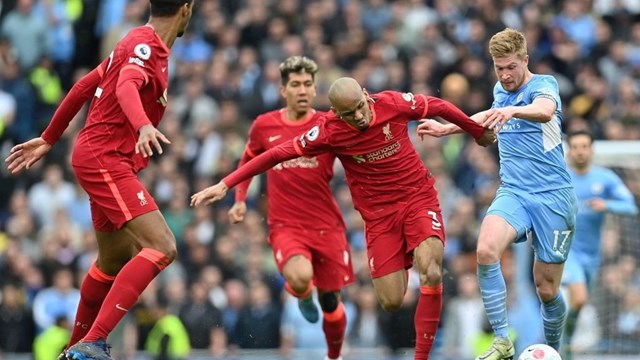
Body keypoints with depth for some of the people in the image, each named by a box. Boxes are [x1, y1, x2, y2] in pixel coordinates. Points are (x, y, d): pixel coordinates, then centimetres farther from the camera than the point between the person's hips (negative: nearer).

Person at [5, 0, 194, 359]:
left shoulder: (139, 42, 16)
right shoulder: (146, 45, -14)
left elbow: (84, 86, 21)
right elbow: (126, 87, -34)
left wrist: (49, 140, 27)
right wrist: (144, 126, -53)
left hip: (109, 161, 10)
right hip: (104, 158, -10)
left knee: (116, 261, 20)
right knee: (162, 247, -21)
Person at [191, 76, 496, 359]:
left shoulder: (393, 104, -14)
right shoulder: (329, 131, -14)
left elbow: (438, 107, 3)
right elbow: (279, 153, -10)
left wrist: (479, 132, 18)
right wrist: (225, 185, -12)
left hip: (418, 197, -1)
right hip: (379, 215, 1)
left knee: (431, 273, -25)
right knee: (390, 302, -4)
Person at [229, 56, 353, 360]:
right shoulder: (264, 126, 2)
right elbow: (248, 162, 19)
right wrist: (240, 200, 9)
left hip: (326, 225, 1)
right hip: (285, 226, -1)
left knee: (330, 301, 7)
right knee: (300, 277, -30)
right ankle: (302, 295, 9)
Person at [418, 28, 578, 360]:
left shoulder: (543, 85, -8)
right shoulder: (500, 91, 11)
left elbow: (545, 110, -33)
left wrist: (511, 111, -53)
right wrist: (446, 128, 31)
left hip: (552, 195, -4)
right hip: (513, 192, 4)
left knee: (547, 288, -1)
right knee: (486, 250, -27)